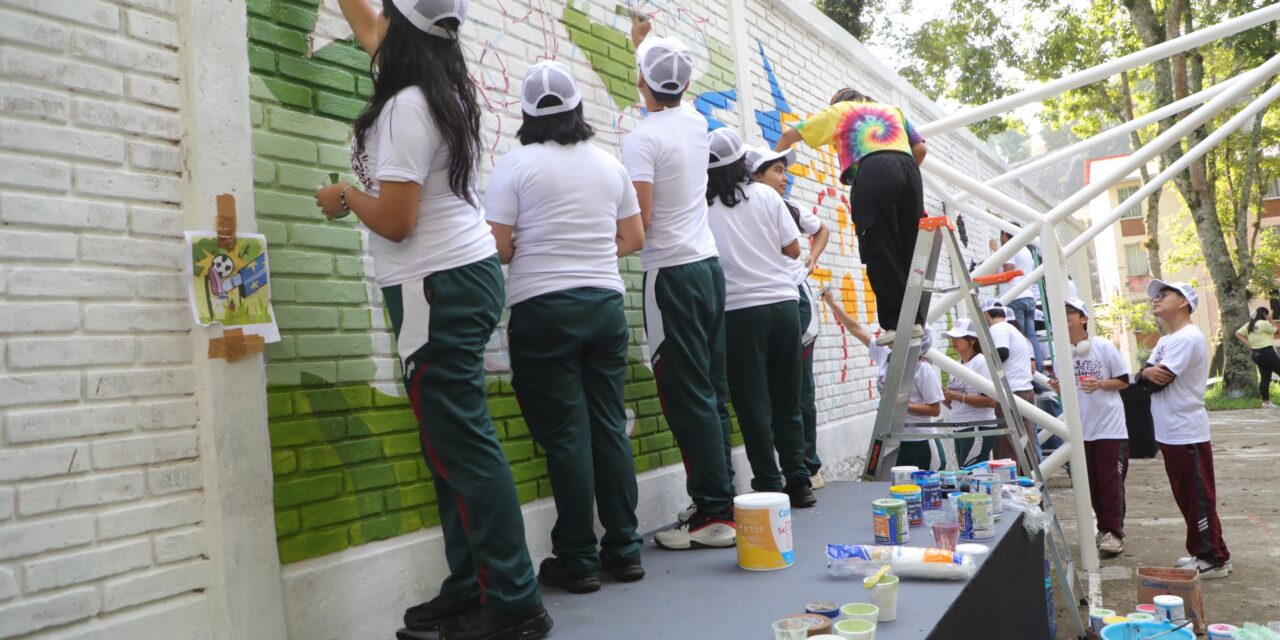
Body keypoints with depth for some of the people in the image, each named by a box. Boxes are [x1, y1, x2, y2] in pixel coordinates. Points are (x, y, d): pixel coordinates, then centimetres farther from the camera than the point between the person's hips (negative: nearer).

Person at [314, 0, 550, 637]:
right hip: (469, 274, 9)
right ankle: (470, 589, 16)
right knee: (454, 444, 10)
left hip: (438, 287, -9)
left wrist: (345, 195, 1)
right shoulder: (444, 92, 14)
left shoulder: (406, 107, -13)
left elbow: (395, 220, -17)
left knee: (460, 443, -8)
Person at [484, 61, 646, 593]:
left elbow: (499, 248, -9)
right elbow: (633, 239, 14)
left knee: (564, 434, -1)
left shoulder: (516, 165, -4)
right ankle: (624, 550, 15)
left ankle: (578, 560, 6)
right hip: (605, 303, 5)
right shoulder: (609, 164, 10)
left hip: (543, 310, -4)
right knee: (610, 425, 9)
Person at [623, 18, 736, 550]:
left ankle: (715, 513, -3)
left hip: (671, 274, -8)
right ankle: (721, 501, 17)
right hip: (708, 265, 8)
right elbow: (672, 97, 34)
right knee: (712, 393, 10)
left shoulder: (641, 139, -12)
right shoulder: (696, 123, 10)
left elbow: (639, 220, -18)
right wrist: (644, 41, 48)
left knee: (688, 397, -6)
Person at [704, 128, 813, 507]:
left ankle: (770, 488, 5)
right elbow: (793, 249, 6)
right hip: (783, 302, 3)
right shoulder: (765, 195, 4)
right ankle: (798, 482, 15)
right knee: (788, 402, 12)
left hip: (739, 310, -3)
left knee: (753, 405, 4)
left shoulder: (700, 205, -2)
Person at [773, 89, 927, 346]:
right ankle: (914, 319, 3)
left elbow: (790, 134, 25)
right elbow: (921, 149, 24)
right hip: (908, 168, 4)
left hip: (872, 171, -4)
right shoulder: (893, 110, 35)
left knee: (879, 250, -6)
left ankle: (896, 322, -11)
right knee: (909, 248, 7)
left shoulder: (838, 110, 27)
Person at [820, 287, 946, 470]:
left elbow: (935, 409, -10)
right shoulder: (884, 356, 3)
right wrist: (832, 303, 11)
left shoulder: (923, 369, -13)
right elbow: (857, 329, 9)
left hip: (920, 444, -6)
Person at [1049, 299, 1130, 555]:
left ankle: (1114, 532, 5)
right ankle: (1104, 528, 22)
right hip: (1081, 429, 5)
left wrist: (1100, 384, -19)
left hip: (1110, 426, -5)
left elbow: (1123, 381, -2)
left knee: (1111, 481, -3)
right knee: (1092, 483, 10)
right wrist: (1058, 387, -9)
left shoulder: (1104, 347, -8)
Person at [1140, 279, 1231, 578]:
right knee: (1186, 498, 16)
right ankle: (1201, 552, 25)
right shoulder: (1165, 341, 16)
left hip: (1187, 433, -10)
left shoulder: (1187, 338, -16)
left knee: (1199, 498, -3)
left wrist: (1150, 373, 0)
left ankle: (1215, 559, 6)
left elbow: (1159, 380, -21)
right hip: (1170, 433, 10)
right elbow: (1144, 374, 8)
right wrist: (1148, 372, -14)